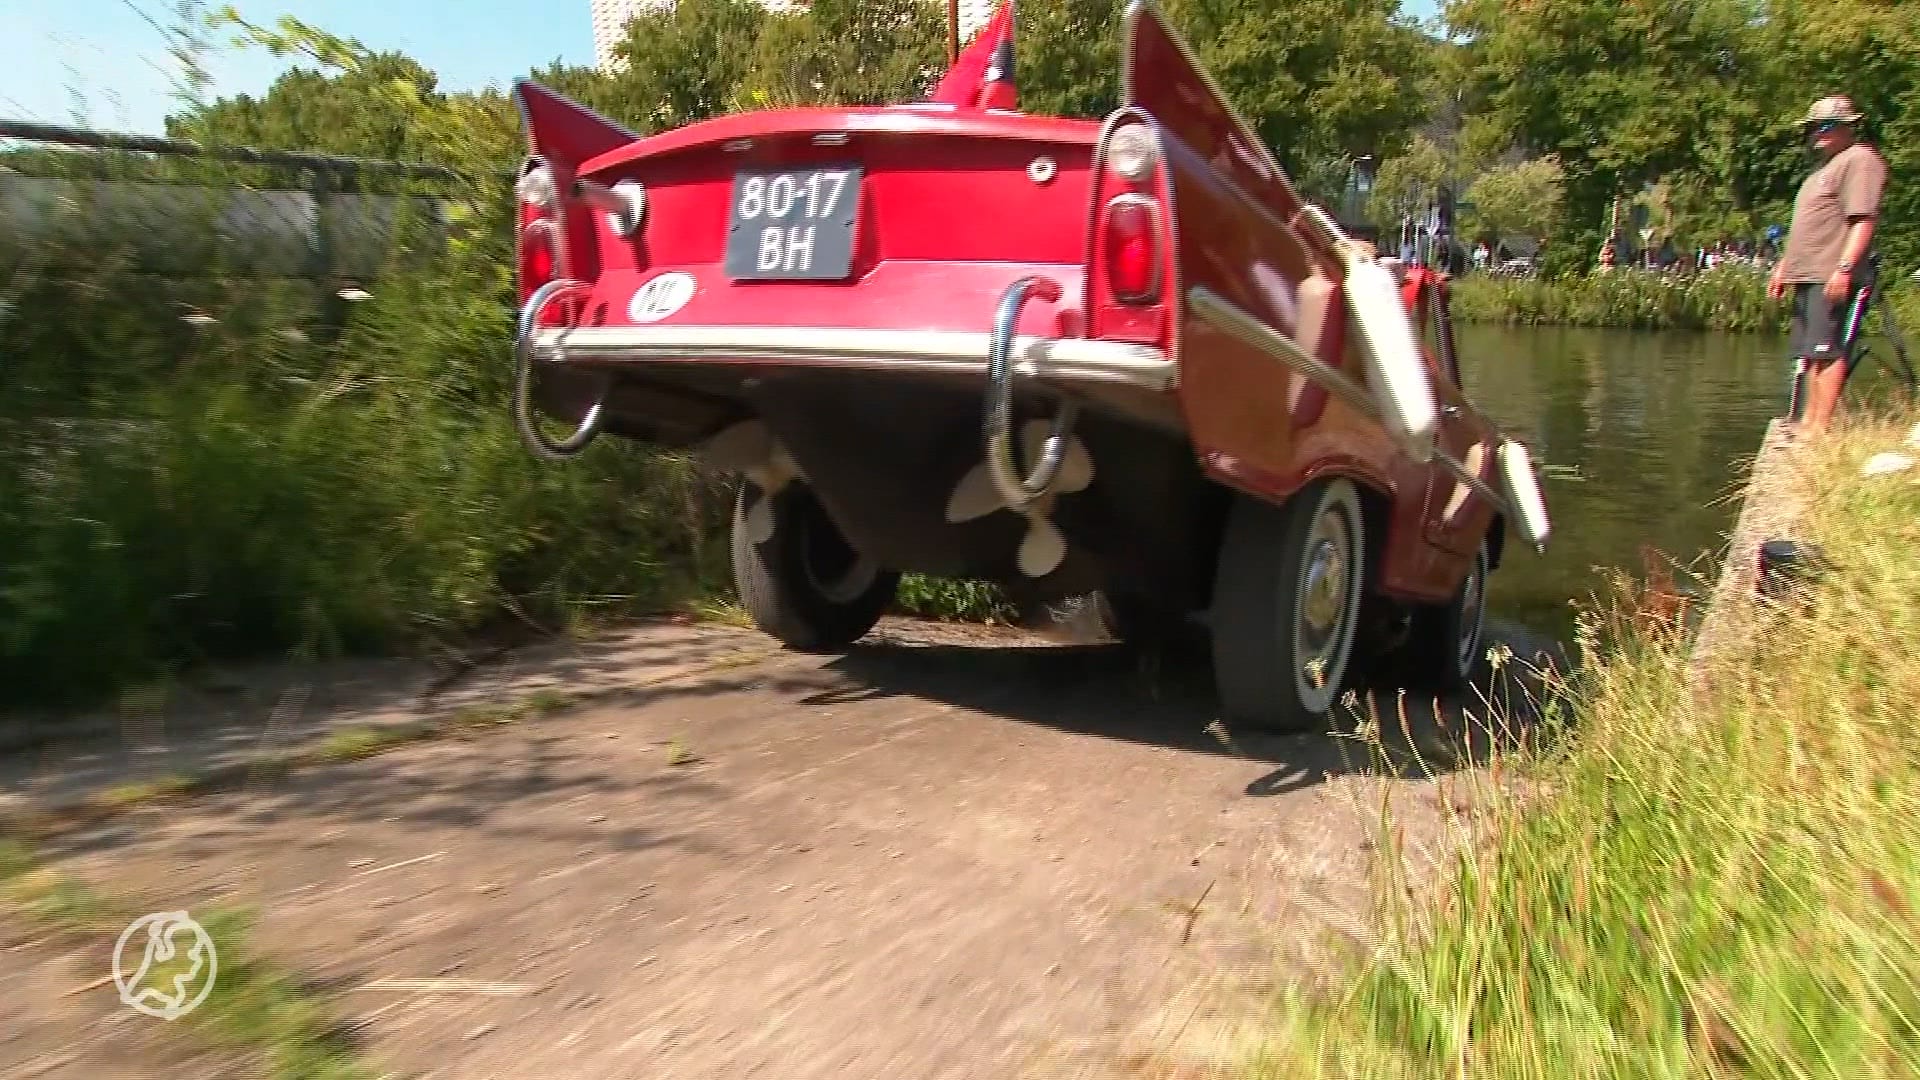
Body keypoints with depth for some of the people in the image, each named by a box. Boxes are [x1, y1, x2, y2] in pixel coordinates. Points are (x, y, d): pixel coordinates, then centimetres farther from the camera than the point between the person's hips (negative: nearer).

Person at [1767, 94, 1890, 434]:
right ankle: (1809, 420, 15)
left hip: (1832, 278, -10)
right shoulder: (1825, 168, 26)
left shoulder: (1859, 160, -5)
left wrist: (1844, 267, -24)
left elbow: (1864, 220, -16)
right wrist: (1783, 266, 28)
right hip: (1808, 277, 10)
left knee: (1828, 351, -14)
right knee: (1811, 352, 10)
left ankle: (1821, 426, -17)